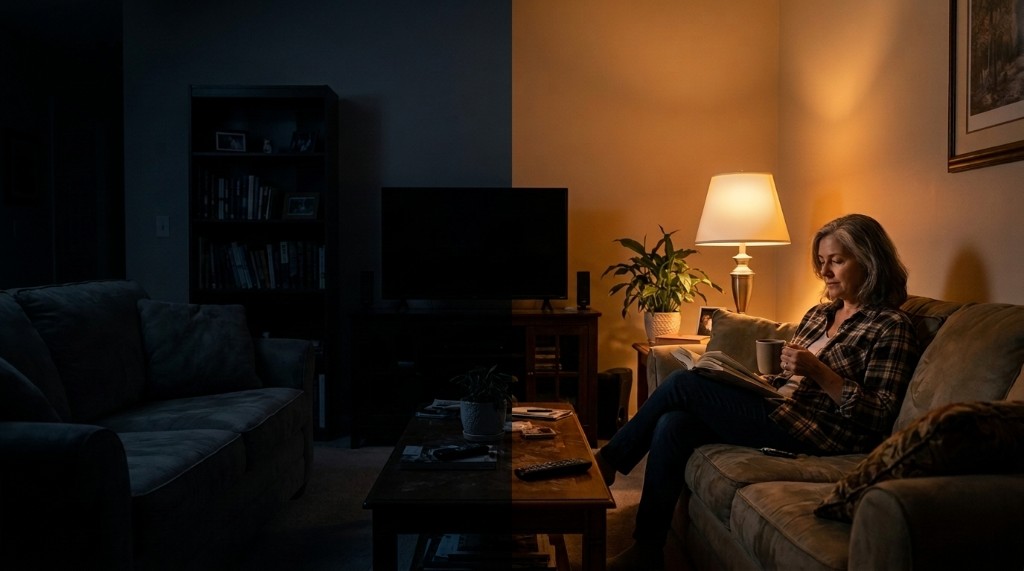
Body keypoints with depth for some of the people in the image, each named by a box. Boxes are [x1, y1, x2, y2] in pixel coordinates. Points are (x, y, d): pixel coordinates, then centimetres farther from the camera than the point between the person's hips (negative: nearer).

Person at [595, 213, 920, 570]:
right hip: (781, 409, 8)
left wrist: (818, 372, -20)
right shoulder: (819, 313, 20)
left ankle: (610, 459, 5)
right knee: (672, 425, -17)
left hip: (814, 433, -8)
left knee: (683, 384, -15)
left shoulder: (891, 327, -4)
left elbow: (879, 417, -12)